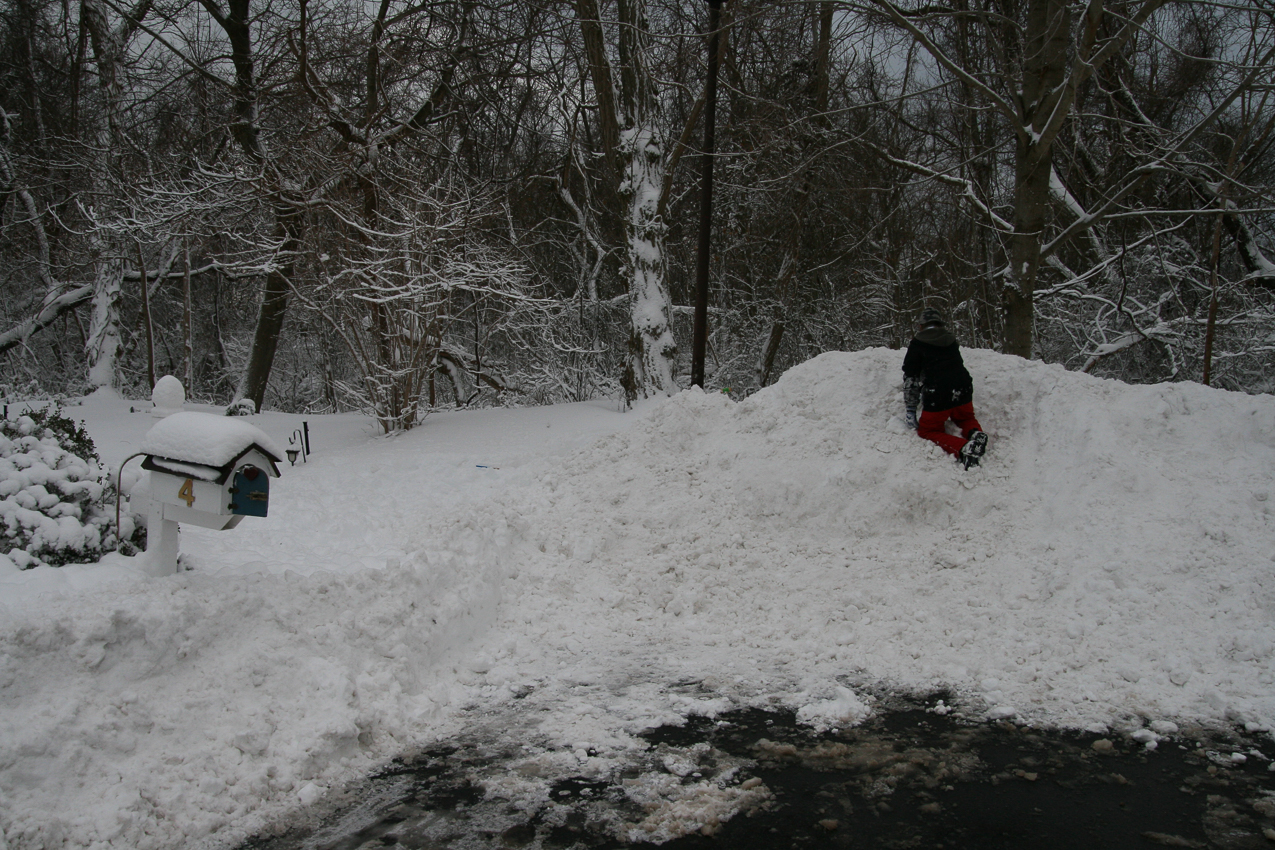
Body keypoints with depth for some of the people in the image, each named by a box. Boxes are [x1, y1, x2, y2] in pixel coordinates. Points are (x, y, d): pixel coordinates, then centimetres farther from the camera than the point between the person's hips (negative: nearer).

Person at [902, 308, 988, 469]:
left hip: (938, 395, -5)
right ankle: (976, 433, -5)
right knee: (966, 418, 33)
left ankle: (963, 448, -17)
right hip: (963, 389, 5)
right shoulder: (951, 340, 18)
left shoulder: (917, 343, 3)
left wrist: (910, 412, 4)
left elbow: (910, 378, 1)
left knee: (928, 430, 12)